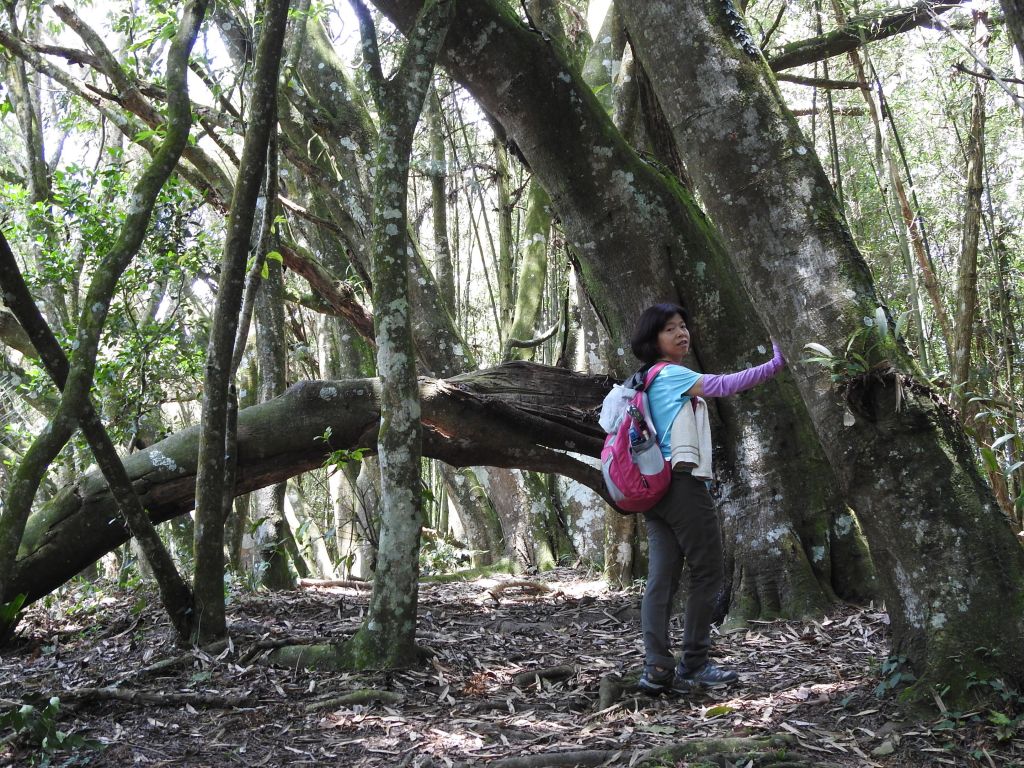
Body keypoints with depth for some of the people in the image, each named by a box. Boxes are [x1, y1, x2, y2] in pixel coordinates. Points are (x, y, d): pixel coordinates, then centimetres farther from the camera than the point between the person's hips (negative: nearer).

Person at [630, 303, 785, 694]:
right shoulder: (672, 375, -10)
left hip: (655, 488, 9)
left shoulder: (646, 379, 18)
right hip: (682, 484, -9)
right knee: (708, 573, 0)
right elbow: (725, 385, -21)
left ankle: (656, 669, 0)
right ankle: (693, 667, 5)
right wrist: (773, 366, -24)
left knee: (662, 578, 3)